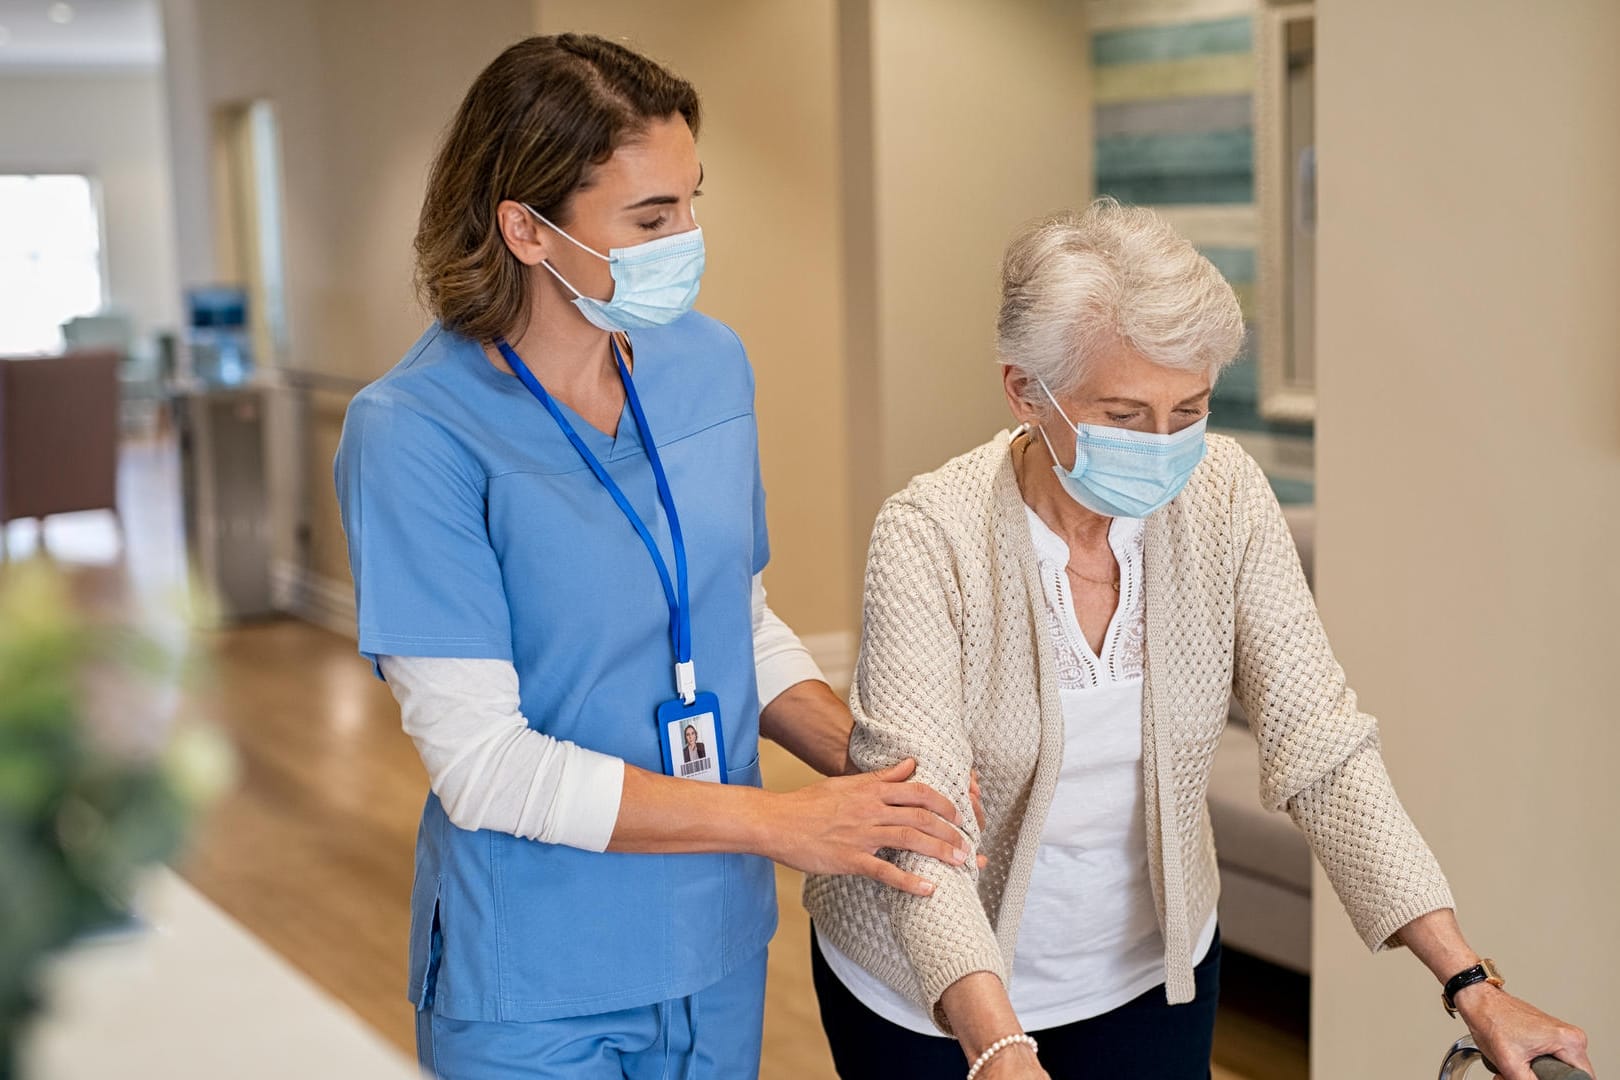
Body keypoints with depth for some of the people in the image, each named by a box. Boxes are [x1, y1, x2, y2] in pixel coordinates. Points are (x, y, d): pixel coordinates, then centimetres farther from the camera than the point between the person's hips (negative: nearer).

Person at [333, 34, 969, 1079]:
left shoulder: (710, 363, 0)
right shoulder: (414, 433, -19)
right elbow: (482, 765, -21)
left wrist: (872, 760, -6)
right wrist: (775, 820, -20)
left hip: (719, 950, 6)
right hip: (536, 987, -5)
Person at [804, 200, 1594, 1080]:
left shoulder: (1225, 497, -14)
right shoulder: (930, 538, -25)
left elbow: (1319, 746, -14)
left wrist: (1468, 982, -21)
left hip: (1148, 968, 3)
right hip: (935, 994, -3)